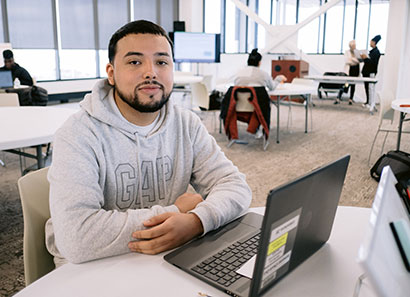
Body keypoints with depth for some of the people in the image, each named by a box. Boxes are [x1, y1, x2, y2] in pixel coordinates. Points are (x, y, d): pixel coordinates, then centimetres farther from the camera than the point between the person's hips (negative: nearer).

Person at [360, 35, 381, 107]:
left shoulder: (376, 52, -12)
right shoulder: (372, 51, 15)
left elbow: (373, 63, -18)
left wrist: (366, 58, -21)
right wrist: (364, 58, 5)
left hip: (371, 73, -9)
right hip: (367, 72, 9)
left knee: (369, 88, -6)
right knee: (366, 87, 11)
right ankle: (367, 102, 17)